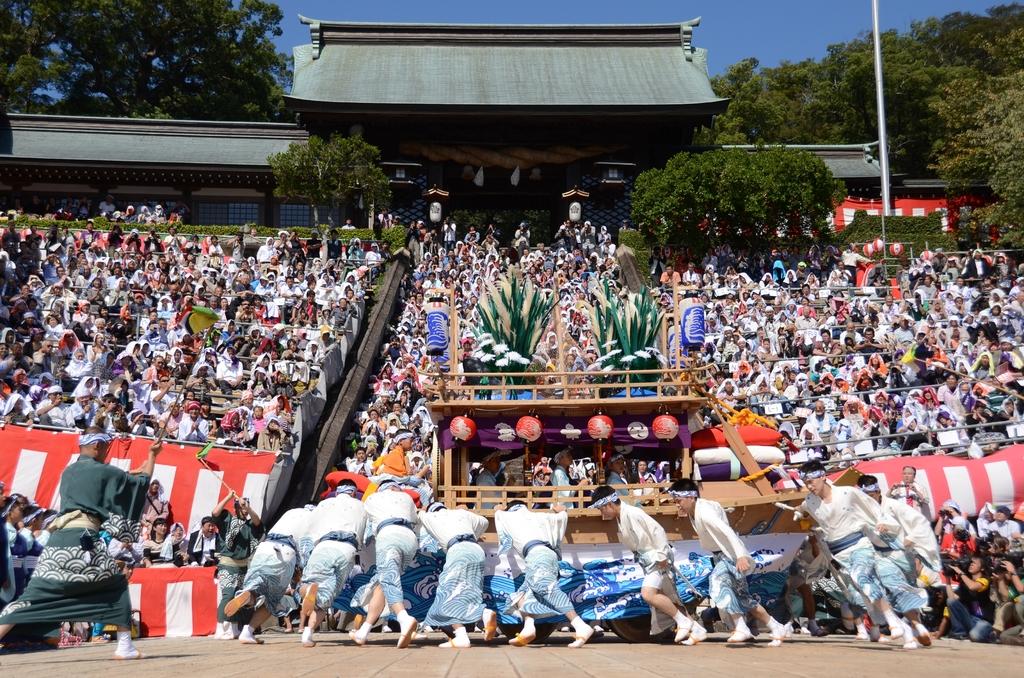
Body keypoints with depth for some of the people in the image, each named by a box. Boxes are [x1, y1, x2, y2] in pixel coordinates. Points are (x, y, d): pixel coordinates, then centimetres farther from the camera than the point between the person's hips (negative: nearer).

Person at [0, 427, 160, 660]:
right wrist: (152, 456, 23)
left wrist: (127, 474, 36)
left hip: (58, 540, 5)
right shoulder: (103, 471, 2)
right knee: (117, 586, 13)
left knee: (32, 596, 5)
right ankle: (125, 646, 9)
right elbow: (142, 483, 12)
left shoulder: (68, 472, 20)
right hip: (84, 541, -5)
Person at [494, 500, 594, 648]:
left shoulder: (511, 516, 24)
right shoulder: (539, 516, 32)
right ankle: (528, 628, -14)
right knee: (524, 592, 11)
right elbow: (563, 516, 44)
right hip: (551, 554, 6)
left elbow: (498, 512, 48)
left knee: (550, 590, -21)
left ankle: (581, 627, -38)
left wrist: (500, 509, 70)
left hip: (536, 554, -6)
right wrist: (560, 509, 65)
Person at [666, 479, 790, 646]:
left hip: (731, 554, -10)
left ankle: (741, 629, -30)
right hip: (721, 555, 10)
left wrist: (742, 556, -47)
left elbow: (727, 532, -38)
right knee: (743, 598, 16)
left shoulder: (705, 512, -27)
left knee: (718, 580, -34)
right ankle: (778, 629, 29)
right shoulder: (694, 512, 0)